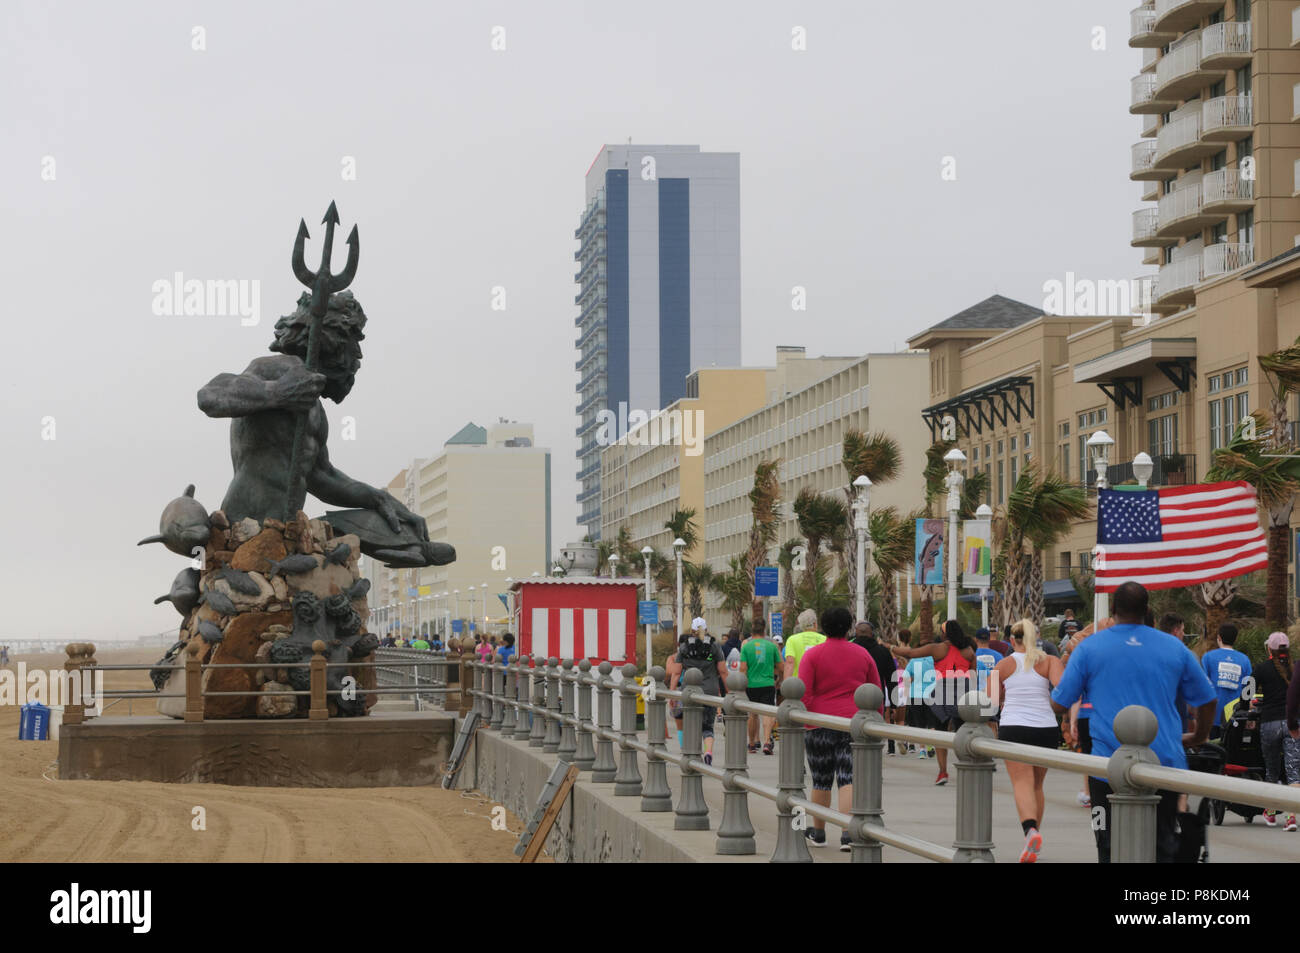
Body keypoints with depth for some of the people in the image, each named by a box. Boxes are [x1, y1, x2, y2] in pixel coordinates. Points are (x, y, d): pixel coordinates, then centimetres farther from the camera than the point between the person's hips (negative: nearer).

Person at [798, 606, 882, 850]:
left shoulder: (812, 654, -2)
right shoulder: (862, 654, 7)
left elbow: (803, 695, -8)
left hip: (820, 723, -1)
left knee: (821, 781, 10)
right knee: (849, 779, -1)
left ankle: (818, 833, 23)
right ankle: (847, 834, -14)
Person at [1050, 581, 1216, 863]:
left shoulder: (1089, 647, 0)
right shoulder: (1175, 649, 7)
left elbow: (1059, 705, 2)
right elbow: (1208, 700, 16)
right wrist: (1198, 737, 34)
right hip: (1166, 764, 2)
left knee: (1112, 852, 4)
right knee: (1164, 849, 9)